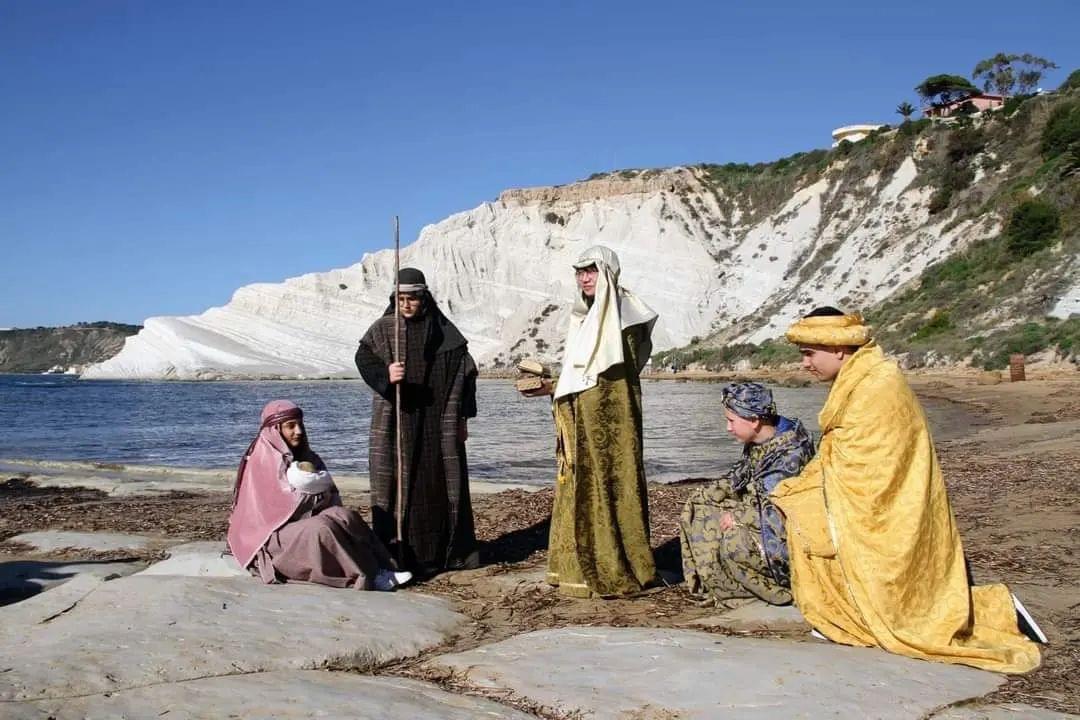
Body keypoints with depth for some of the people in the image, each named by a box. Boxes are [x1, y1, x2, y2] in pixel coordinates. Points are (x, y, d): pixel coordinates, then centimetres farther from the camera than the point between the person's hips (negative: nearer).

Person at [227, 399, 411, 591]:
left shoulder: (304, 456, 13)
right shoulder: (263, 460, -8)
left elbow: (332, 498, 7)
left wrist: (313, 486, -12)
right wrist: (319, 495, -3)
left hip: (302, 525, 7)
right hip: (270, 537, -7)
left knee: (346, 516, -21)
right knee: (320, 529, -34)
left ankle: (379, 569, -34)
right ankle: (366, 578, -33)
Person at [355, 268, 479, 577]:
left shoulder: (444, 330, 5)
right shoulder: (383, 328, 3)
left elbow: (465, 370, 4)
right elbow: (363, 357, -12)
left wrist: (462, 417, 0)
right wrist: (386, 374, -34)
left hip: (438, 423, 1)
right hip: (395, 423, -1)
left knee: (441, 481, 4)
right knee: (397, 482, -4)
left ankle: (447, 551, 15)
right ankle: (395, 554, 0)